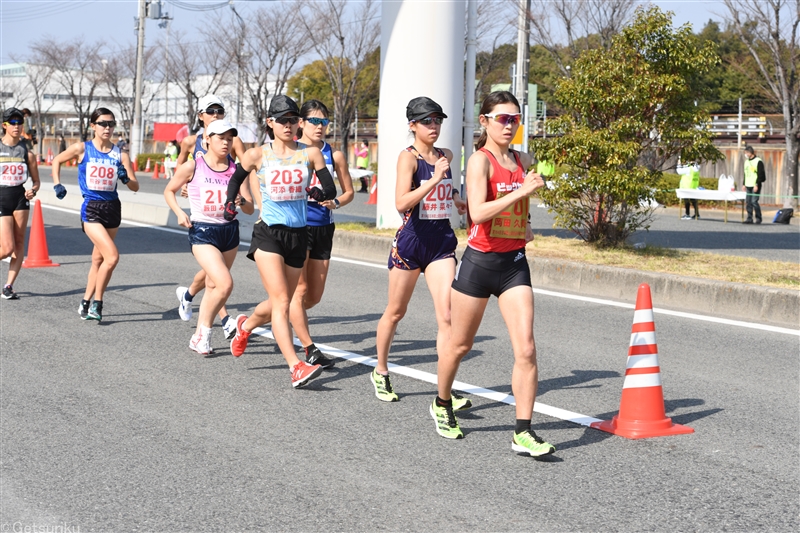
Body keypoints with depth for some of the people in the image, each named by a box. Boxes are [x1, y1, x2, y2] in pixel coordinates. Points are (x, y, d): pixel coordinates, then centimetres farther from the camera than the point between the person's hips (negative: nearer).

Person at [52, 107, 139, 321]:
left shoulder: (120, 154, 2)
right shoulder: (82, 149, -4)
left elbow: (135, 187, 1)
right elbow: (56, 161, 13)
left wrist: (126, 179, -19)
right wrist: (57, 184, 4)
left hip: (113, 208, 4)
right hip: (91, 209, -4)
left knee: (99, 259, 11)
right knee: (112, 256, -18)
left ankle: (86, 303, 26)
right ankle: (96, 304, -3)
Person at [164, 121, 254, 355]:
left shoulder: (235, 169, 1)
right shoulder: (193, 167, -7)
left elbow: (250, 209, -1)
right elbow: (169, 191, 7)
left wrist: (241, 201, -23)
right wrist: (179, 212, -8)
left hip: (229, 231, 4)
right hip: (202, 232, -4)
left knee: (213, 286, 12)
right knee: (225, 284, -19)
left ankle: (199, 337, 27)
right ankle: (204, 330, 1)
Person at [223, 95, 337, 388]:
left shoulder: (310, 153, 3)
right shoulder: (257, 155, 0)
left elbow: (331, 190, 0)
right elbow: (236, 178, 18)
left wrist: (318, 192, -19)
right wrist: (230, 204, 7)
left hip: (298, 234, 3)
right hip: (268, 233, -3)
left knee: (281, 302, 15)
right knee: (281, 301, -15)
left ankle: (246, 324, 47)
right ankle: (296, 367, -20)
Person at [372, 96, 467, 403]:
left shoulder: (446, 156, 8)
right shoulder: (408, 157, -10)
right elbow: (401, 203, -23)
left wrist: (456, 200, 12)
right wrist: (434, 179, -28)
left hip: (442, 242, 4)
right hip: (411, 240, -4)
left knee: (446, 315, -9)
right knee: (395, 312, 12)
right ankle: (380, 372, 33)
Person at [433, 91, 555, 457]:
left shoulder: (523, 161, 9)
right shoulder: (480, 160, -10)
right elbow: (478, 212, -26)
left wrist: (526, 227, 12)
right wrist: (522, 191, -28)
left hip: (514, 262, 5)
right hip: (480, 261, -5)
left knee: (526, 350, -8)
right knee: (460, 345, 11)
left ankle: (523, 433, -6)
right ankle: (442, 405, 37)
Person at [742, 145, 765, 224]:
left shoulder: (758, 161, -8)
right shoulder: (746, 161, 16)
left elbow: (760, 174, -12)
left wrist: (757, 185, -17)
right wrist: (744, 184, 17)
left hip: (755, 186, -7)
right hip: (748, 186, 7)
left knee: (754, 201, -11)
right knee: (748, 202, 4)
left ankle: (758, 218, -1)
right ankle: (749, 218, 8)